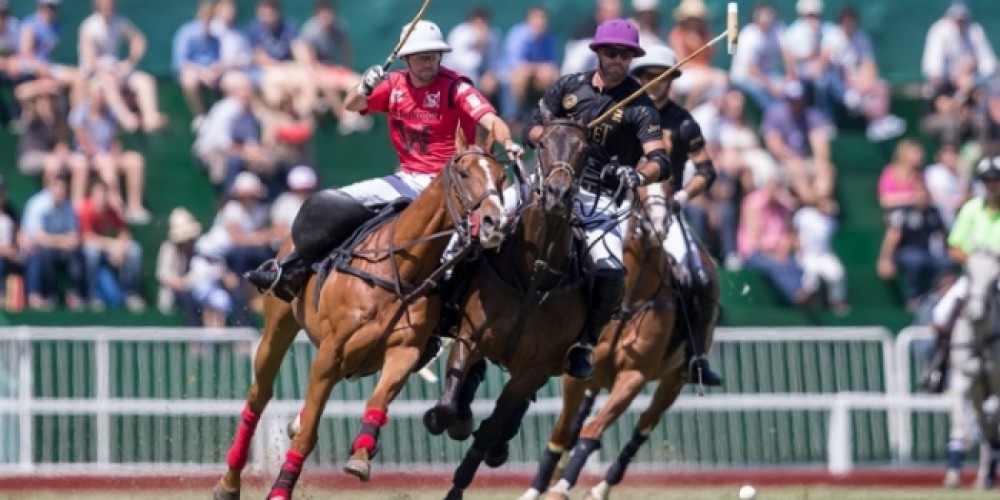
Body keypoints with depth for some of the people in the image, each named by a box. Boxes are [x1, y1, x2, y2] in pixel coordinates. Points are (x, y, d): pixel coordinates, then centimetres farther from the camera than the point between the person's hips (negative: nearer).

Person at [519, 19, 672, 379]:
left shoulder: (639, 106, -1)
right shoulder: (570, 87, 9)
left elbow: (660, 162, -12)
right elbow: (530, 132, 8)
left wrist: (639, 174, -36)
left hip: (605, 199, -2)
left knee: (609, 270, -23)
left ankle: (584, 343, -2)